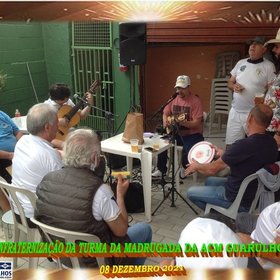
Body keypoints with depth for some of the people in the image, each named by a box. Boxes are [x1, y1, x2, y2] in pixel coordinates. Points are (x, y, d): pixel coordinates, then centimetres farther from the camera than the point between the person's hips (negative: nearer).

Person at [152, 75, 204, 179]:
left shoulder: (195, 101, -14)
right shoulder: (174, 98, 3)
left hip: (192, 134, -5)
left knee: (189, 151, -30)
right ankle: (161, 170, 3)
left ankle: (185, 168, 6)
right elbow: (165, 113, 12)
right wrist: (166, 122, -11)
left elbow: (196, 123, -19)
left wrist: (183, 122, -37)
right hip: (176, 132, 5)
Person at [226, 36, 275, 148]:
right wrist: (234, 86, -6)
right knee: (230, 145, 7)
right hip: (235, 112, 5)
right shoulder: (240, 63, 11)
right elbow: (230, 82, 17)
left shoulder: (269, 66, -4)